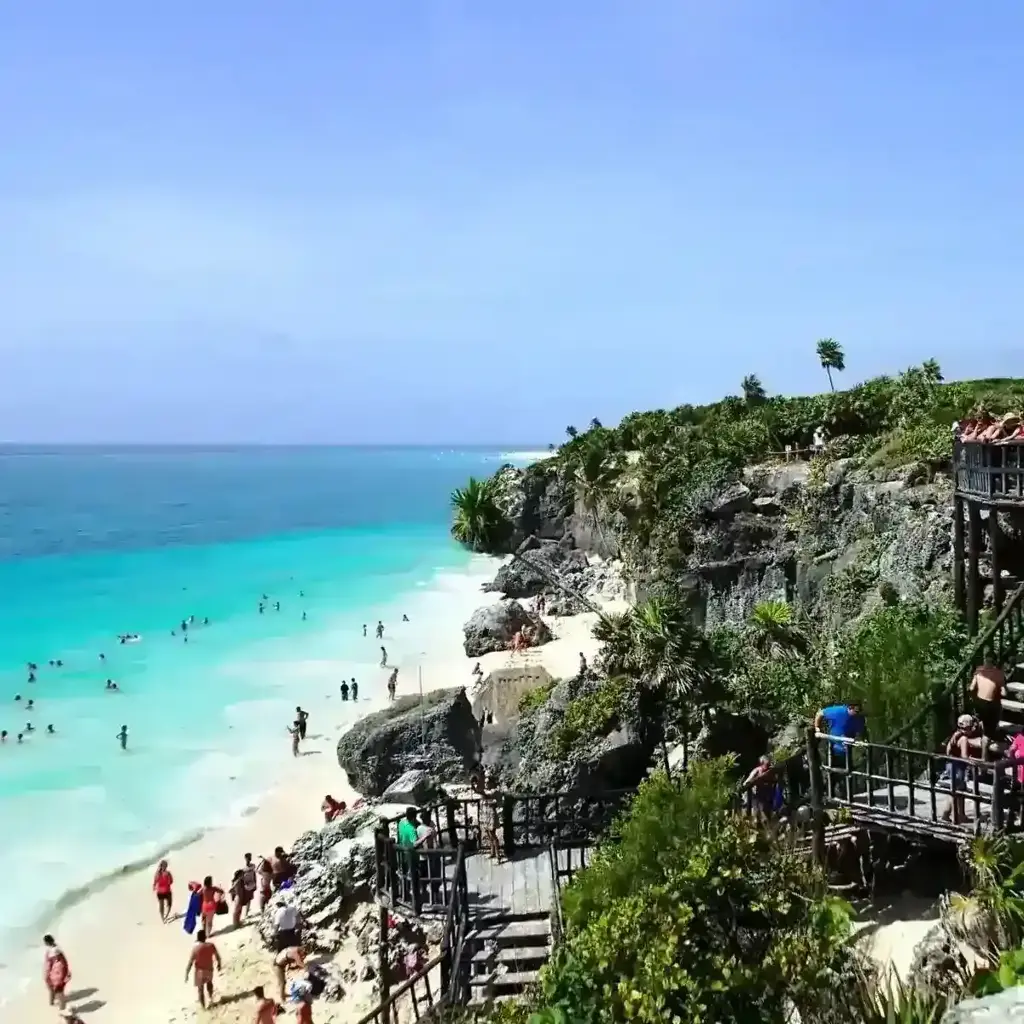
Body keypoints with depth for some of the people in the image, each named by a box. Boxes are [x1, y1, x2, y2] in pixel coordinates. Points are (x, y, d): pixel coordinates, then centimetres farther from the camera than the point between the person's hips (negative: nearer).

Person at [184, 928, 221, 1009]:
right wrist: (218, 964, 19)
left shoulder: (195, 948, -23)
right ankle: (211, 998, 30)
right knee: (209, 982, 34)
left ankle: (203, 1007, 24)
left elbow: (190, 963, -20)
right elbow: (217, 956, 0)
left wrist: (186, 974, -9)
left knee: (200, 989, 16)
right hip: (209, 970, 3)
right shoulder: (211, 945, -14)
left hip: (199, 971, -3)